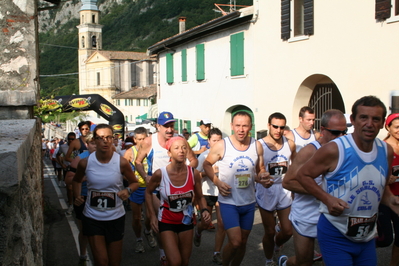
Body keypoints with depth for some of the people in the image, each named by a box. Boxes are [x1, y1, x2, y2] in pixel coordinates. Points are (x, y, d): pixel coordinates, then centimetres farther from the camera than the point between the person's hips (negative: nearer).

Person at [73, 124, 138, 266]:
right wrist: (77, 196, -5)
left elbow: (134, 182, 3)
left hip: (116, 218, 0)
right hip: (92, 218, 0)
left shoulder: (121, 162, -12)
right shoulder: (85, 162, -8)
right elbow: (77, 180, 13)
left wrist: (128, 190, -19)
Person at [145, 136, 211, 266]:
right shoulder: (160, 174, -20)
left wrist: (204, 210, -18)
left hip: (186, 221, 3)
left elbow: (200, 197, 1)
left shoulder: (194, 174, -14)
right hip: (167, 221, -3)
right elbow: (148, 192, -1)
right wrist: (152, 215, -6)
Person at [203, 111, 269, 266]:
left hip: (249, 202, 4)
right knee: (235, 242, -13)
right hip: (228, 202, -4)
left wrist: (263, 177, -13)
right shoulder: (221, 146, -12)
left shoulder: (257, 146, -3)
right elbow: (207, 164, 1)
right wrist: (217, 181, -13)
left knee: (243, 242, 15)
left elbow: (260, 170, 10)